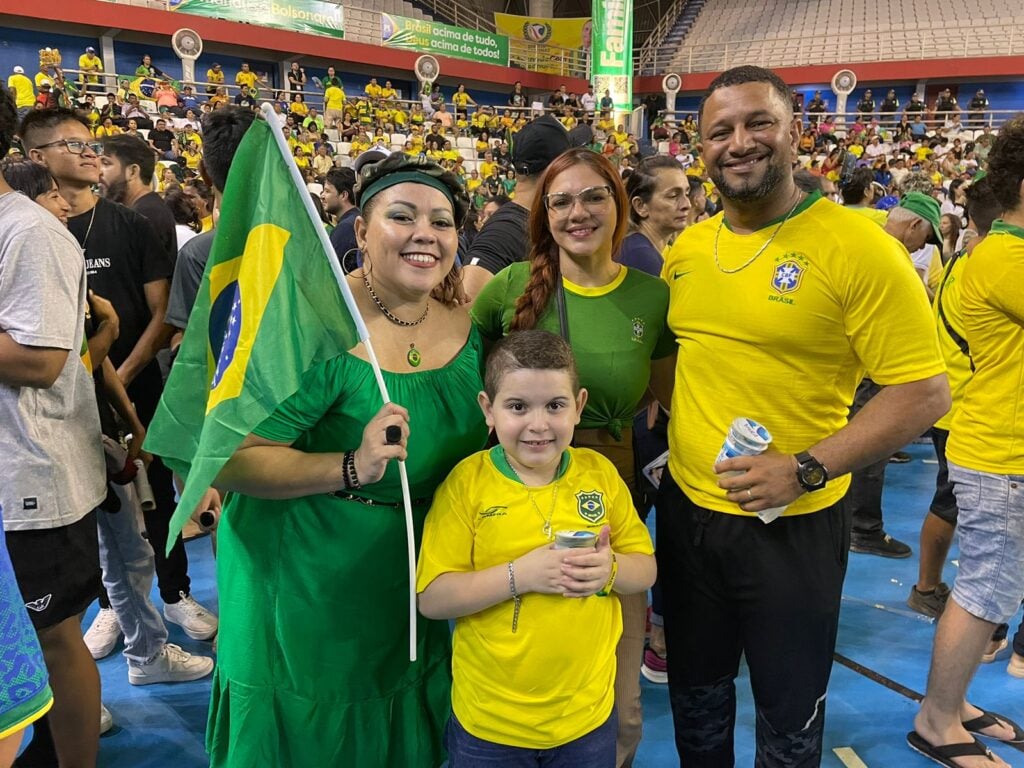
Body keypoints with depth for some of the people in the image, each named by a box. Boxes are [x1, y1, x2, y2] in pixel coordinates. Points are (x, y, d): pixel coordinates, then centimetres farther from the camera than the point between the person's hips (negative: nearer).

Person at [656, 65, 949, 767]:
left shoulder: (859, 247, -15)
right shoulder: (686, 248, 2)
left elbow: (924, 392, -16)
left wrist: (805, 470, -22)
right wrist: (685, 426, 4)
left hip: (793, 524, -4)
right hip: (685, 508, 5)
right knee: (695, 696, 24)